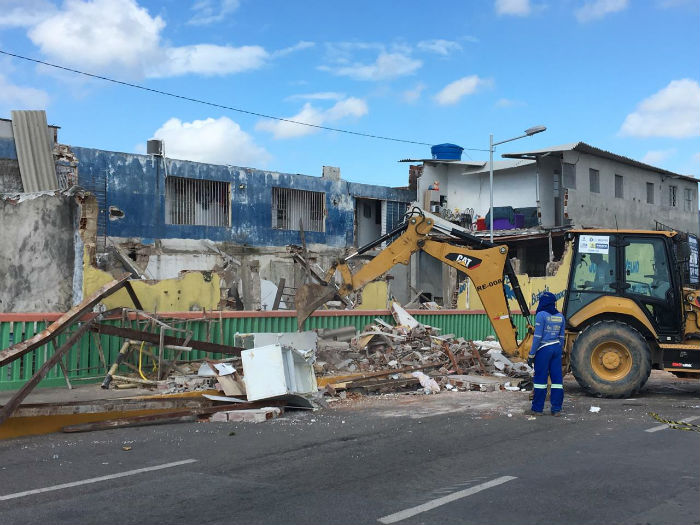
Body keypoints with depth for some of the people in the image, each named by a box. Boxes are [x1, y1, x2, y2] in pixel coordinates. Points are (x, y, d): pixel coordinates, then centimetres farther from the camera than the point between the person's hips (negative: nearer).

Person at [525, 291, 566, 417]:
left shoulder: (541, 315, -10)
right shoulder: (560, 316, 8)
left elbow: (538, 337, -13)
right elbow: (561, 337, 14)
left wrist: (531, 354, -8)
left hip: (544, 349, -6)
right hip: (556, 348, 6)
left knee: (540, 378, 0)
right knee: (557, 378, 8)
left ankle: (537, 409, 5)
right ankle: (556, 409, 10)